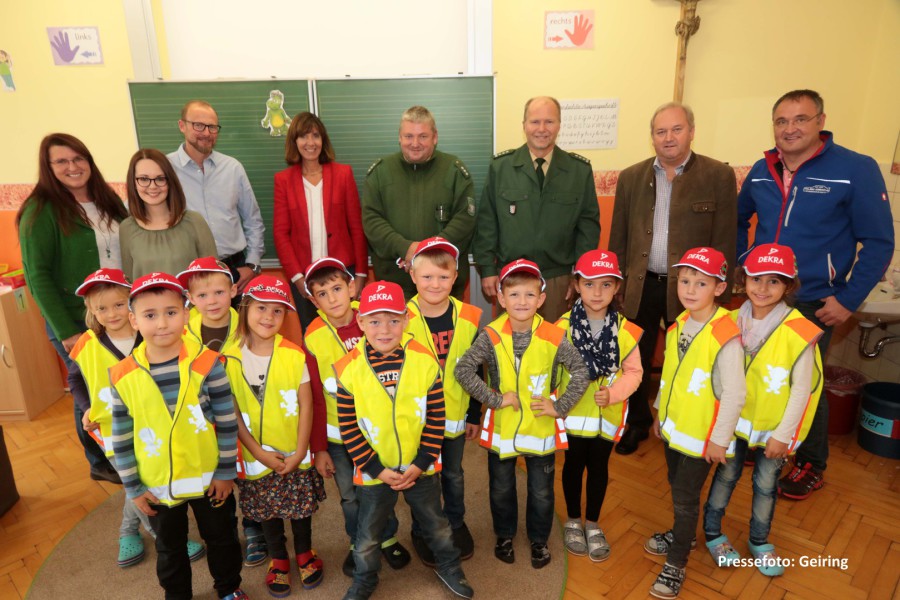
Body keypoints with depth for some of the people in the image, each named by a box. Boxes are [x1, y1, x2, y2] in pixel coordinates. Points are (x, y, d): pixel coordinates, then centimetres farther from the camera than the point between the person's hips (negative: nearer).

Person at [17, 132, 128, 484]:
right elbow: (37, 276, -13)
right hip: (77, 323, -5)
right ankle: (101, 463, 30)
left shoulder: (107, 200, 6)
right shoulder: (41, 211, -11)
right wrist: (66, 332, -17)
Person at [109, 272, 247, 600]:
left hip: (209, 477, -1)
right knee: (169, 549, 24)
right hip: (157, 485, 2)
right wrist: (132, 486, 1)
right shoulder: (122, 376, -11)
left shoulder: (206, 363, -18)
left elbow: (227, 422, -11)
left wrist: (226, 471, -8)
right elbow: (121, 437, -1)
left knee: (221, 538, 20)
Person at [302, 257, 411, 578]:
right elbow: (315, 397, -6)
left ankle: (387, 538, 41)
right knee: (351, 495, 14)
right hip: (339, 433, 0)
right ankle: (358, 545, 39)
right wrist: (318, 448, -3)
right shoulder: (313, 338, -12)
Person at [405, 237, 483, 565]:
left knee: (453, 474, 21)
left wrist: (474, 415, 4)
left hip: (456, 414, 2)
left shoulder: (469, 317, -7)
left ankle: (456, 524, 45)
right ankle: (422, 532, 38)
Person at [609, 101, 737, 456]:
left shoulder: (718, 176, -4)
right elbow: (618, 239, 6)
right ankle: (637, 423, 35)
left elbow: (725, 242, -5)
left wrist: (719, 296, -7)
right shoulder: (631, 177, 4)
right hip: (640, 287, 2)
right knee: (636, 362, 13)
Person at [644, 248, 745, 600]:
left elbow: (734, 393, -21)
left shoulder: (726, 336, -23)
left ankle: (676, 565, 23)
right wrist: (659, 413, 16)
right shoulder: (679, 324, 0)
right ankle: (681, 535, 46)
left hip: (701, 434, -6)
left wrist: (720, 439, -16)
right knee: (676, 487, 22)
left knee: (685, 497, 6)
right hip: (673, 427, 7)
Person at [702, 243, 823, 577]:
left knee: (766, 484, 15)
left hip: (774, 425, -2)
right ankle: (712, 532, 35)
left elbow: (801, 388, -14)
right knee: (727, 475, 16)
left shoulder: (799, 332, -20)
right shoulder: (733, 321, -10)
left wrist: (783, 434, -11)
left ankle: (759, 541, 38)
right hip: (736, 418, 2)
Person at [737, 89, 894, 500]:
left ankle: (811, 465, 31)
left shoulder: (857, 170, -12)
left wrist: (848, 300, -12)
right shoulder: (762, 170, 2)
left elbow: (878, 243, -8)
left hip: (811, 304, -4)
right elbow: (739, 219, 19)